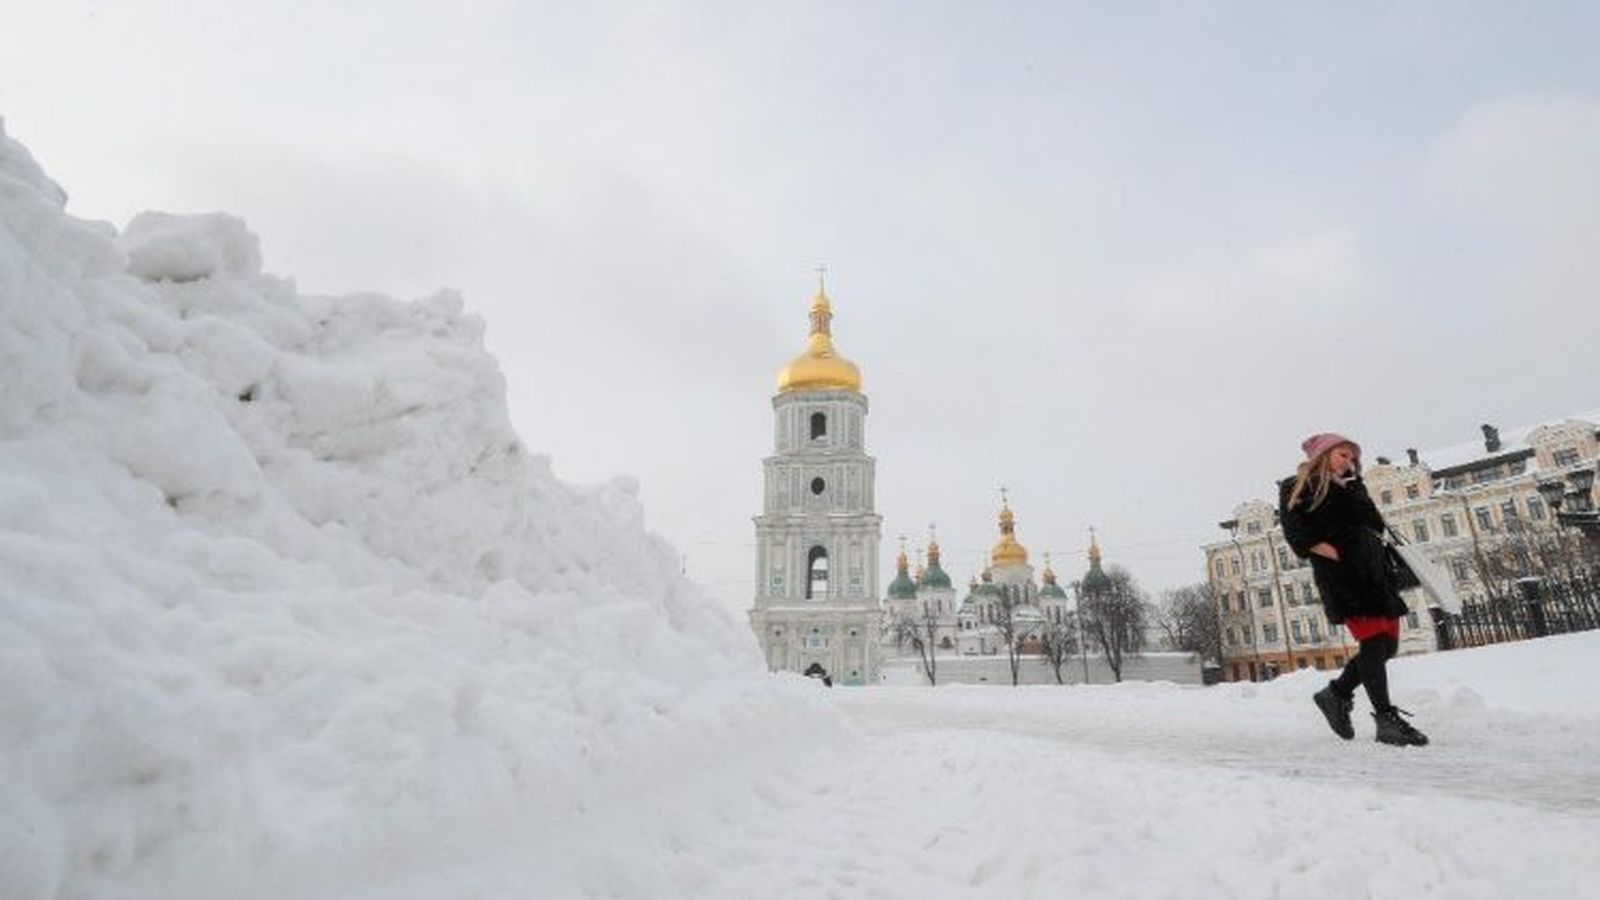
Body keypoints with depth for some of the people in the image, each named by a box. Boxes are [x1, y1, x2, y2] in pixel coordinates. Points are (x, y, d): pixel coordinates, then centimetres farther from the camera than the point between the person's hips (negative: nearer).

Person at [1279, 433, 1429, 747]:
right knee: (1373, 641, -14)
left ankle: (1337, 693, 19)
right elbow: (1297, 533, -7)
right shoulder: (1297, 489, 4)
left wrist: (1379, 550, 7)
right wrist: (1332, 553, -17)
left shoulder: (1353, 488, 27)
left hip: (1374, 570, 8)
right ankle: (1387, 719, -10)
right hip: (1339, 573, -8)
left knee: (1388, 643, 4)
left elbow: (1376, 525, 26)